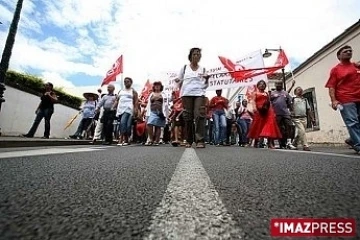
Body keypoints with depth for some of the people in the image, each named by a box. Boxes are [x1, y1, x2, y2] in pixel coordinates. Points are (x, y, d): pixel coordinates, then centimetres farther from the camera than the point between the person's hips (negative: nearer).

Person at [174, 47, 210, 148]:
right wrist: (178, 81, -7)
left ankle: (200, 141, -15)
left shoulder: (203, 69, 15)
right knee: (187, 117, -1)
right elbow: (180, 82, 15)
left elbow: (205, 85, 13)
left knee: (200, 115, -15)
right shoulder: (184, 68, 14)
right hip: (186, 94, 0)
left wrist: (206, 79, -7)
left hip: (199, 94, 0)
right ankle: (189, 140, 7)